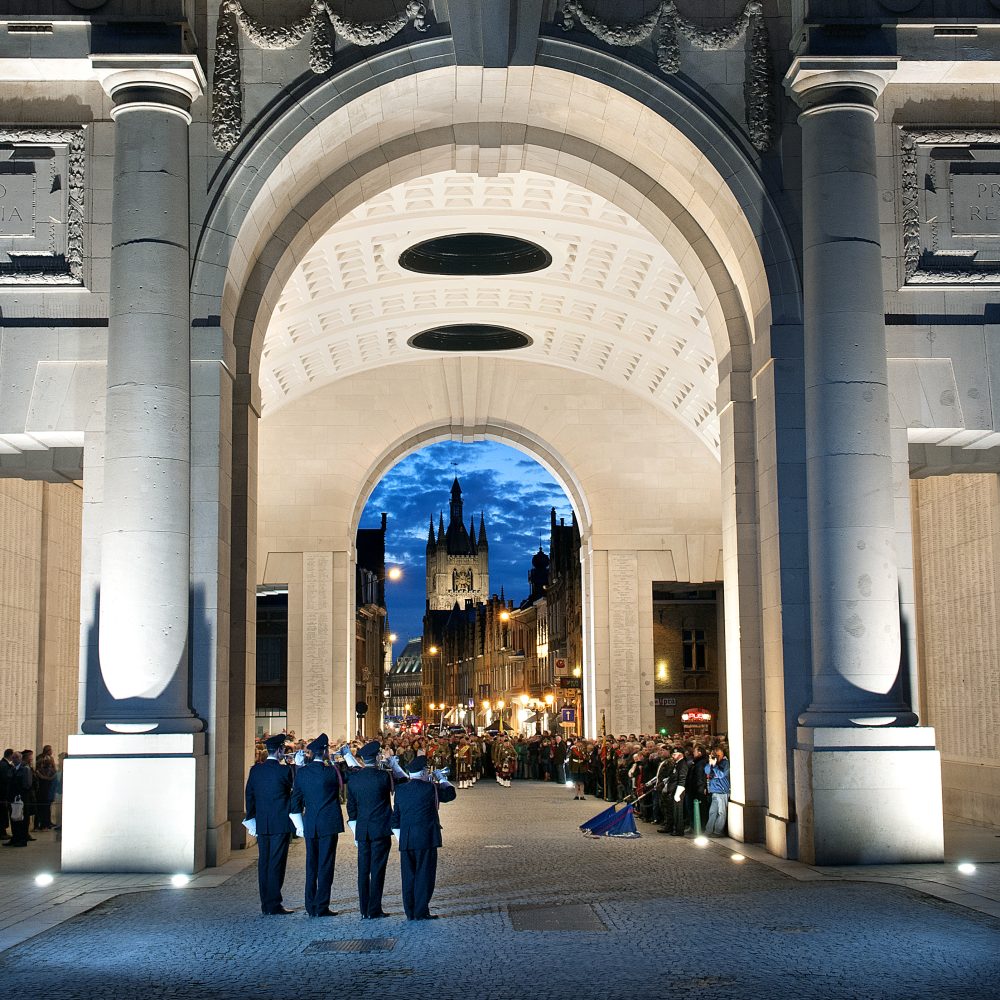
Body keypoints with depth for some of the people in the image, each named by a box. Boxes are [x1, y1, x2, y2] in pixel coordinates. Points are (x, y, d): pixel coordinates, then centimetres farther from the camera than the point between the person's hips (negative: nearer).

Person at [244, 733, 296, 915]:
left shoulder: (255, 770, 4)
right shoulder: (283, 771, -13)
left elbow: (249, 795, 9)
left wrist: (251, 818, 17)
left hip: (261, 824, 5)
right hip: (280, 825, -5)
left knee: (264, 863, 11)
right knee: (276, 864, -1)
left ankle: (266, 905, 15)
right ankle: (274, 905, -1)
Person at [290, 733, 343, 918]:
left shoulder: (301, 772, 2)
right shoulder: (331, 771, -12)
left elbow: (296, 799, 7)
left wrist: (299, 825, 15)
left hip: (309, 825, 5)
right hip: (328, 825, -5)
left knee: (311, 866, 12)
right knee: (325, 865, 0)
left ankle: (311, 906, 17)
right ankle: (322, 907, -1)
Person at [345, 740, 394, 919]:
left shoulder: (353, 777, 2)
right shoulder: (384, 776, -12)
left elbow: (351, 805, 9)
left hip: (362, 830, 4)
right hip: (381, 829, -4)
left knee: (363, 870, 9)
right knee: (377, 869, 0)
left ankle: (364, 911, 13)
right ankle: (374, 910, 1)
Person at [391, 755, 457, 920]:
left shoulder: (400, 790, 7)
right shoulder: (430, 788, -8)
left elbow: (395, 816, 12)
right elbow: (451, 794, 5)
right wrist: (442, 779, 19)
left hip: (406, 840, 5)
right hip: (426, 839, -5)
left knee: (408, 876, 9)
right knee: (424, 874, 0)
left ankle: (410, 912, 13)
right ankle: (421, 911, -1)